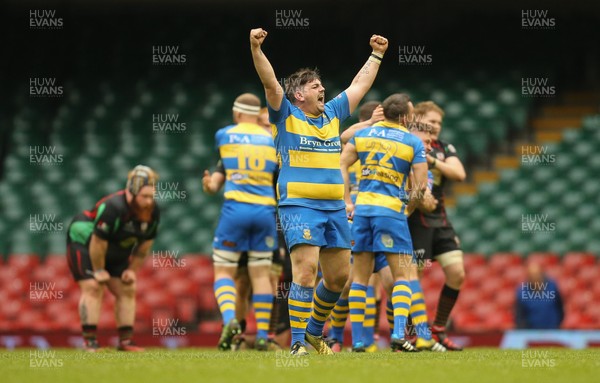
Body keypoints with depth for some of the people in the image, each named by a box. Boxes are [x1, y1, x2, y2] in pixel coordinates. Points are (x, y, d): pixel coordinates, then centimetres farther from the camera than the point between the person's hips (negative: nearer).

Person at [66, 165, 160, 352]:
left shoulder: (153, 213, -13)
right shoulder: (113, 208, -36)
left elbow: (144, 245, 1)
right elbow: (98, 242, -29)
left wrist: (132, 270, 0)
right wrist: (99, 270, -20)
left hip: (115, 253, 8)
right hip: (83, 243, -8)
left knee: (127, 290, 2)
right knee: (93, 288, -18)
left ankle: (125, 340, 5)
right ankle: (89, 341, -18)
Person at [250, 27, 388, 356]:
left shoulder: (332, 114, 17)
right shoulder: (286, 116, 2)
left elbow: (360, 85, 28)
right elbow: (270, 82, -12)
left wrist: (376, 54, 32)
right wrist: (255, 49, -24)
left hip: (335, 208, 7)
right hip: (300, 205, -7)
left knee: (338, 275, 10)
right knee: (305, 271, -16)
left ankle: (314, 330, 30)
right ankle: (298, 344, -14)